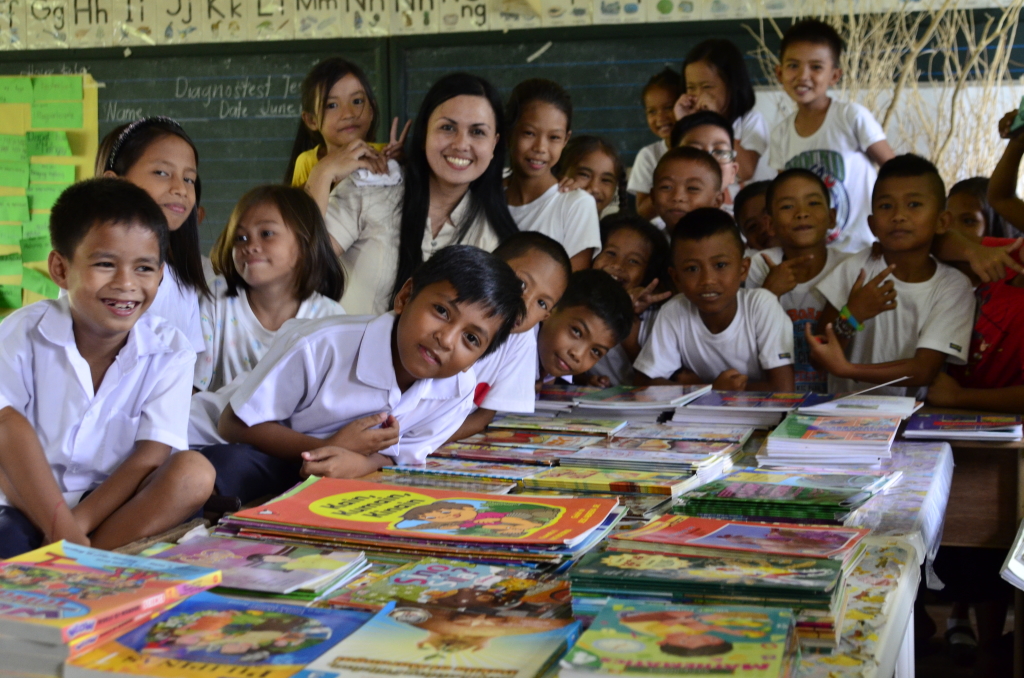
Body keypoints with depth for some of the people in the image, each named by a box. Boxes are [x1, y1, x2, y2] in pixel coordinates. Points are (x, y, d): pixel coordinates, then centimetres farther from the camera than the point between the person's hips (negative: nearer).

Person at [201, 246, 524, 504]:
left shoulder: (458, 391, -15)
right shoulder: (322, 347, -28)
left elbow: (402, 454, -6)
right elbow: (235, 424, -19)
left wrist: (359, 463, -32)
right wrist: (328, 448, -29)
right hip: (275, 453, -4)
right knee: (222, 466, -36)